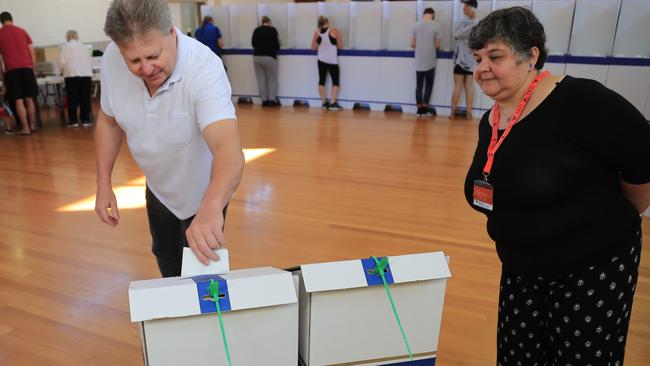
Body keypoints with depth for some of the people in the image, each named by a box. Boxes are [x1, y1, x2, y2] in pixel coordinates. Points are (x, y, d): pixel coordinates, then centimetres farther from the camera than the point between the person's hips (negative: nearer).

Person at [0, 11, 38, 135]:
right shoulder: (22, 31, 10)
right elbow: (32, 52, 7)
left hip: (11, 70, -2)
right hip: (27, 68, 2)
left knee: (18, 100, 0)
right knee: (29, 99, 9)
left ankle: (25, 128, -2)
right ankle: (33, 125, 13)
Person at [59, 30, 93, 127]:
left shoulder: (65, 46, 5)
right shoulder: (83, 46, 16)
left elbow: (62, 62, -3)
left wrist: (63, 69, 16)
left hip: (72, 75, -3)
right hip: (86, 74, 3)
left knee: (72, 98, 3)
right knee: (85, 98, 6)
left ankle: (73, 121, 5)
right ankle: (86, 120, 6)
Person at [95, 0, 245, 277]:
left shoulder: (203, 68, -36)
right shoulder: (111, 59, -21)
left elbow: (229, 150, -50)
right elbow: (108, 120, -2)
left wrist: (211, 206, -69)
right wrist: (104, 185, -5)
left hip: (204, 193, -5)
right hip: (158, 188, 5)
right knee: (166, 260, 28)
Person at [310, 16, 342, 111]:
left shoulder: (316, 32, 0)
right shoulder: (334, 31, -6)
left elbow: (313, 47, 7)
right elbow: (340, 46, -1)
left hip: (321, 59, 3)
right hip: (332, 60, -3)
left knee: (322, 81, 9)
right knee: (335, 82, 5)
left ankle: (324, 103, 10)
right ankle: (333, 103, -2)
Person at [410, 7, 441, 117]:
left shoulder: (416, 25, 0)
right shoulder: (435, 25, -6)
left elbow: (412, 44, 3)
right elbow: (437, 45, -4)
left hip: (418, 61, 2)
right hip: (430, 61, -2)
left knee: (419, 85, 7)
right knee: (429, 84, 9)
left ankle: (420, 108, 7)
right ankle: (425, 107, 7)